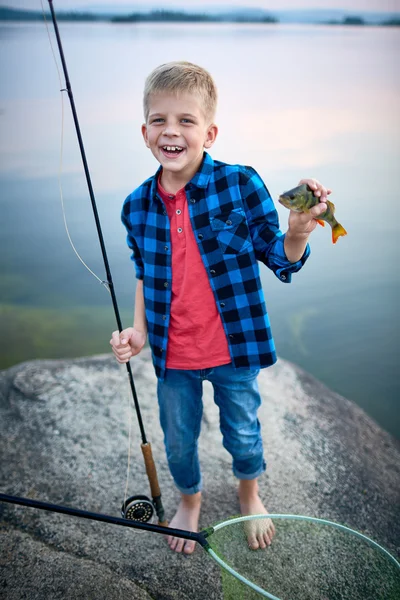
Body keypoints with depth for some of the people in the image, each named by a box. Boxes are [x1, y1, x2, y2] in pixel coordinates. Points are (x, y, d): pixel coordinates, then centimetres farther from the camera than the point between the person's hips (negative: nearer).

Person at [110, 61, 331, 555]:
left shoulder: (241, 185, -16)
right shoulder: (137, 206, -5)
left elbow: (281, 261, -9)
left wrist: (298, 232, -29)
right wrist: (138, 329, -1)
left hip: (234, 348, -2)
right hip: (172, 355, 3)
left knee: (244, 434, 20)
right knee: (179, 441, 21)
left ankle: (249, 494, 54)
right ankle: (189, 500, 54)